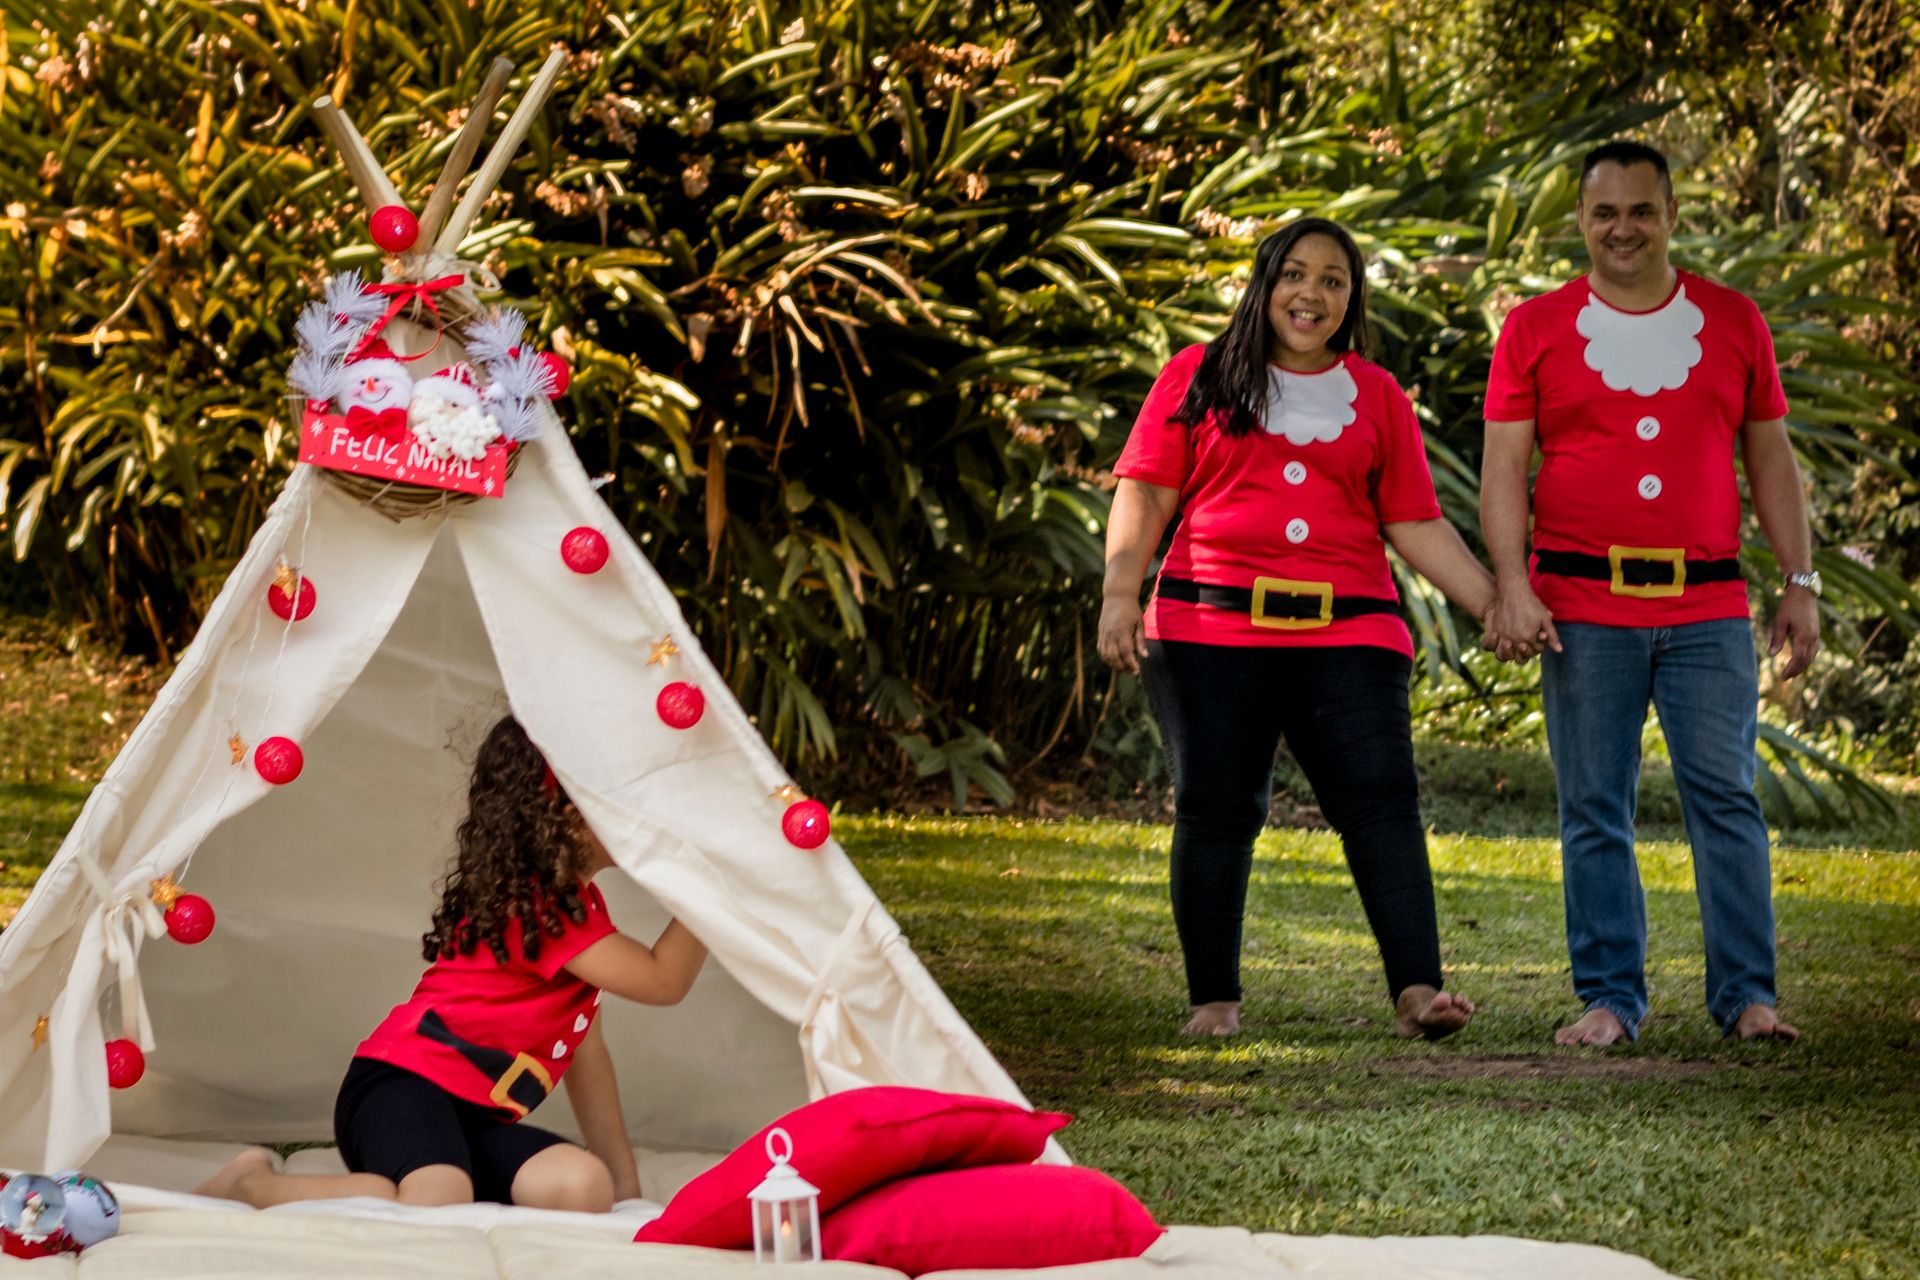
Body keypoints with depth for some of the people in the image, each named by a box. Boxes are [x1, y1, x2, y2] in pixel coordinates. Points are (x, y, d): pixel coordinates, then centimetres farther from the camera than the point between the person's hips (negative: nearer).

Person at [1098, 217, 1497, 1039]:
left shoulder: (1377, 396, 16)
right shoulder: (1198, 378, 11)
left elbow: (1416, 526, 14)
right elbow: (1144, 494, 7)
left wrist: (1495, 604, 5)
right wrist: (1119, 594, -7)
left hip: (1347, 633, 1)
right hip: (1210, 631, -1)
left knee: (1381, 796, -12)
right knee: (1215, 807, 0)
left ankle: (1418, 988, -18)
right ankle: (1213, 999, 7)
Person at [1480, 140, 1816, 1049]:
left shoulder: (1733, 322, 11)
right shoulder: (1535, 330, 6)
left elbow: (1770, 460, 14)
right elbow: (1503, 470, 2)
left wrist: (1800, 583, 7)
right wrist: (1512, 584, -11)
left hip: (1709, 607, 1)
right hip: (1584, 608, -1)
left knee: (1726, 796, -4)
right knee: (1594, 811, 1)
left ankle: (1746, 995, 1)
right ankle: (1609, 998, 6)